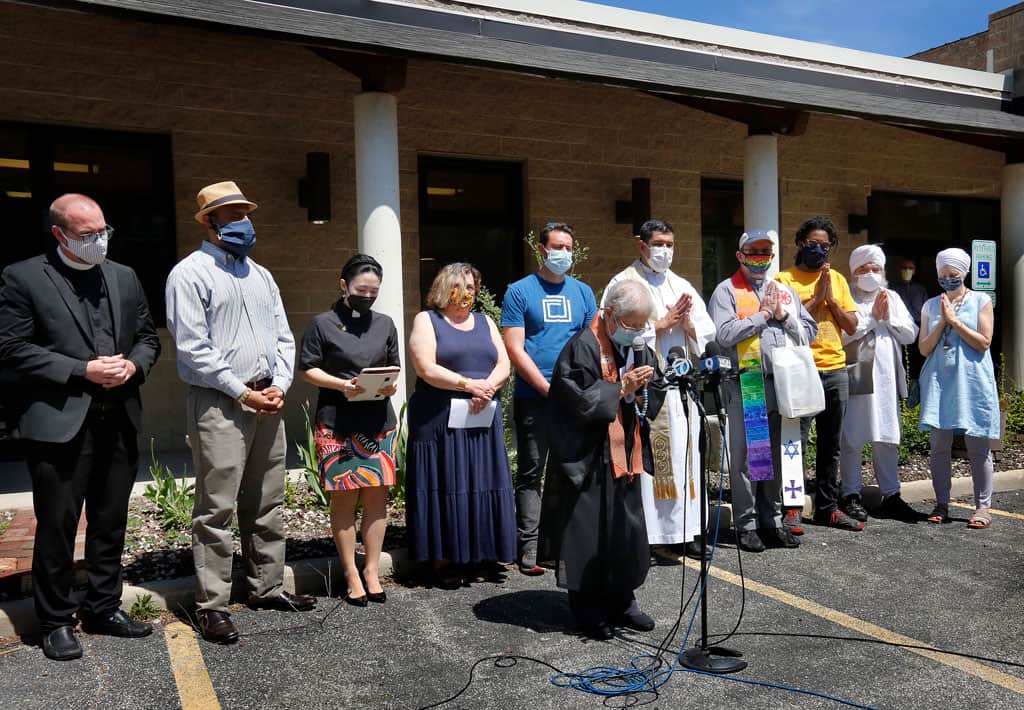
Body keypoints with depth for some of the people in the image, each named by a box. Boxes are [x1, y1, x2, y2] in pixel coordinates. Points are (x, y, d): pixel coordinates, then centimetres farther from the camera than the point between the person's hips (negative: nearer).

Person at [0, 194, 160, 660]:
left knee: (111, 523, 14)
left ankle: (104, 608, 29)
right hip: (58, 423, -5)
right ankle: (56, 622, 21)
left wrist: (133, 365, -5)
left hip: (118, 422, 5)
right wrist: (83, 370, -15)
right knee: (57, 527, 5)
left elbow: (148, 337, 16)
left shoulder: (124, 277, 12)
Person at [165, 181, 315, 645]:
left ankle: (267, 587, 24)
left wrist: (279, 386, -1)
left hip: (268, 404, 7)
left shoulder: (260, 275, 17)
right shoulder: (191, 273, -4)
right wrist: (242, 392, -13)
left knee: (266, 505, 13)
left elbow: (283, 338, 15)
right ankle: (212, 606, 6)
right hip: (219, 405, -7)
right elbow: (192, 348, -12)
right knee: (217, 510, -4)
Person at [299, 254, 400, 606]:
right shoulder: (323, 323, 0)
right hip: (337, 424, -3)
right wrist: (341, 384, -16)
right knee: (344, 498, 1)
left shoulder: (385, 324, 12)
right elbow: (308, 369, 0)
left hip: (379, 423, 4)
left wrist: (392, 385, -4)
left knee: (376, 496, 4)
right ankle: (352, 576, 13)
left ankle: (372, 571, 17)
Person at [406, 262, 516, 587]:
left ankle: (478, 554, 12)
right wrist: (469, 384, -16)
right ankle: (442, 558, 6)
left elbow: (504, 364, 9)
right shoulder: (426, 320, 3)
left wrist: (489, 386, -11)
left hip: (483, 419, 4)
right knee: (445, 486, -2)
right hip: (441, 421, -4)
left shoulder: (485, 322, 18)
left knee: (482, 485, 3)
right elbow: (426, 369, -10)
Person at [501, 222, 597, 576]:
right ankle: (529, 546, 8)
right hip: (534, 398, -3)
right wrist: (549, 389, -12)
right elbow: (515, 350, -6)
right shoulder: (520, 291, 0)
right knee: (531, 473, 1)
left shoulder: (583, 292, 12)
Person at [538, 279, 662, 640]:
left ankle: (621, 600, 28)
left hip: (626, 455, 7)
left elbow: (652, 403, 11)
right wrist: (621, 389, -19)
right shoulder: (582, 347, -14)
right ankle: (588, 607, 16)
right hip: (589, 458, -7)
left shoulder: (638, 348, 9)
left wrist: (640, 392, -10)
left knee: (628, 527, 12)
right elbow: (580, 402, -19)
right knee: (590, 532, 1)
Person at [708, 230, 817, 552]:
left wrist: (783, 315, -4)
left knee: (777, 455, 11)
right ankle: (747, 525, 9)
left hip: (781, 383, 5)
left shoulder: (785, 291, 17)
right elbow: (725, 334, -16)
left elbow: (809, 332, 12)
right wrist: (764, 313, -8)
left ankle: (772, 519, 23)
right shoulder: (727, 290, 0)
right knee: (745, 456, -1)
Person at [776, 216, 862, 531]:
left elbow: (852, 326, 8)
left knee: (830, 446, 11)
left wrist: (831, 298, -5)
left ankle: (827, 507, 21)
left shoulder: (837, 279, 13)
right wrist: (817, 297, -11)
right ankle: (791, 508, 5)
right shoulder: (785, 279, -1)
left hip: (836, 370, 5)